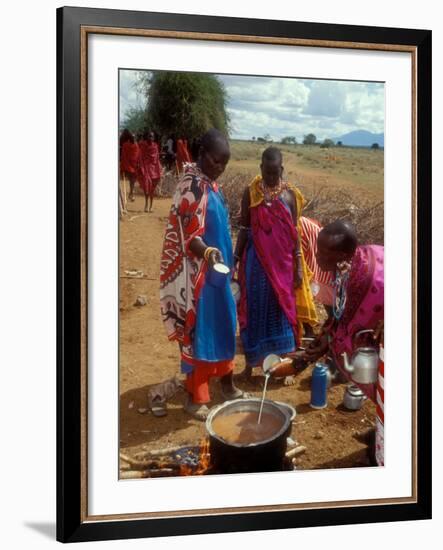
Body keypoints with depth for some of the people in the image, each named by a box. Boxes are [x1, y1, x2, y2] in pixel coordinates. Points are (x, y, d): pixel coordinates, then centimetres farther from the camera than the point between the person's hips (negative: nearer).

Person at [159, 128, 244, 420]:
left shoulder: (210, 182, 9)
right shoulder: (192, 187, -20)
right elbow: (189, 237, -26)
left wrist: (227, 259, 22)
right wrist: (208, 252, -43)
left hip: (216, 269, 9)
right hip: (198, 273, -9)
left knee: (223, 326, 18)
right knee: (198, 332, 0)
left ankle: (227, 384, 34)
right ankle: (195, 398, 13)